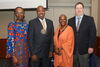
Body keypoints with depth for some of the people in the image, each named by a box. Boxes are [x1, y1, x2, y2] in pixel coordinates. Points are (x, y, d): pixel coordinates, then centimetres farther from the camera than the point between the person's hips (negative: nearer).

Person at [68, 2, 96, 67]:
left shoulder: (90, 19, -1)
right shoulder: (70, 20, 8)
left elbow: (92, 34, -4)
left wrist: (91, 46, -10)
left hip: (84, 49, -2)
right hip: (73, 49, 3)